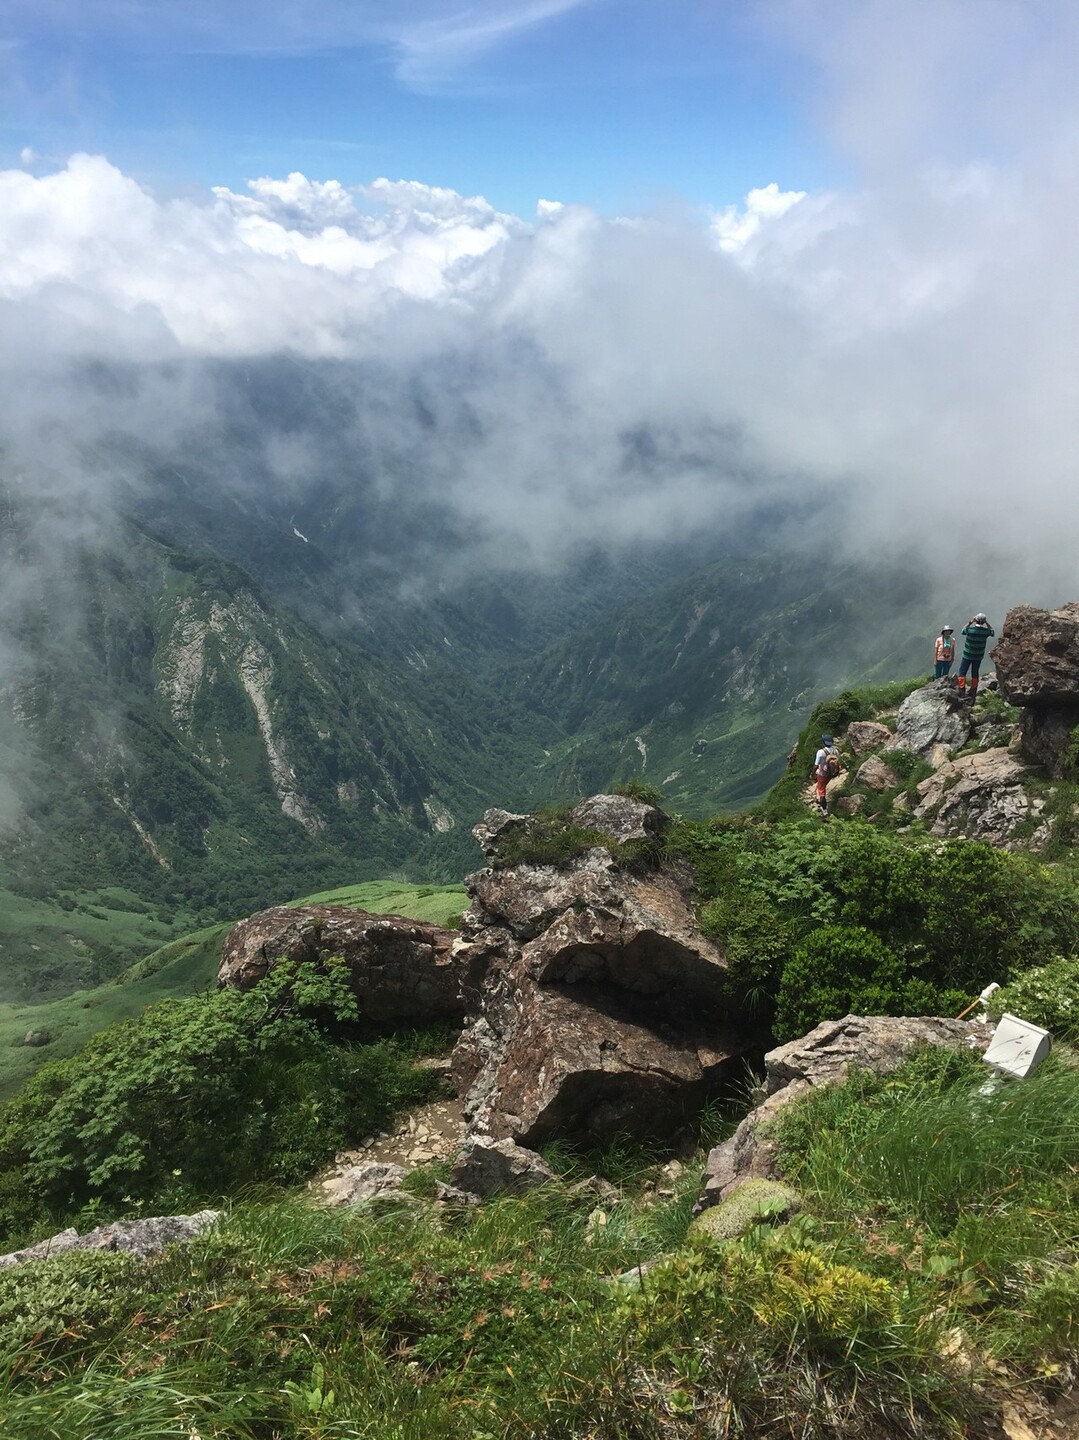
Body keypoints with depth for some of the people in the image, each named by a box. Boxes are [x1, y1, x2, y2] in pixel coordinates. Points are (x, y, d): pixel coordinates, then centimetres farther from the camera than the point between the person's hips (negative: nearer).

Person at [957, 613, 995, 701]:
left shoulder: (970, 629, -19)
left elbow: (963, 631, 4)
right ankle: (973, 693, 19)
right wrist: (987, 623, 6)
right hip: (978, 656, 3)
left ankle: (962, 690, -5)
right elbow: (993, 631, 12)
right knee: (975, 674, 12)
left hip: (967, 655, -3)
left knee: (962, 672, 6)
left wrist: (970, 622, 3)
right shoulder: (986, 631, -12)